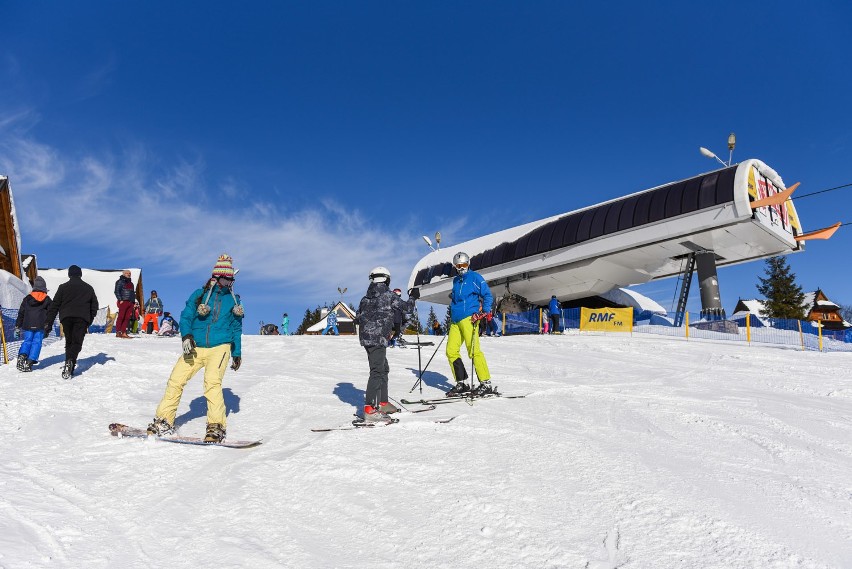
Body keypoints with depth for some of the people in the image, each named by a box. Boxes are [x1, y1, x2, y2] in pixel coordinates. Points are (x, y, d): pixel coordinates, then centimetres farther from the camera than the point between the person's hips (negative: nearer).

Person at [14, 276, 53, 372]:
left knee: (27, 341, 12)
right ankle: (30, 362, -6)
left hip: (28, 325, 2)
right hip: (40, 326, -2)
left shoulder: (27, 298, 8)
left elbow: (21, 313, 9)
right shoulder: (47, 299, 5)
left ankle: (22, 355, -13)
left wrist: (18, 327, 14)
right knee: (36, 342, 2)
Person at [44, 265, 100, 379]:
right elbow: (94, 306, 16)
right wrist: (89, 322, 24)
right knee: (77, 342, -4)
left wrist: (48, 324, 9)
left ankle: (68, 363, 7)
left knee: (69, 341, 15)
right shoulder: (88, 288, 15)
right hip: (82, 318, -1)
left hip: (66, 318, 1)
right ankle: (70, 361, -28)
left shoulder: (63, 287, 11)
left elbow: (54, 306, 8)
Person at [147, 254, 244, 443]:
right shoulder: (199, 295, 6)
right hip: (195, 348, 2)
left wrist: (237, 353, 14)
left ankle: (216, 427, -22)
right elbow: (186, 317, 2)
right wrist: (186, 336, -17)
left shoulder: (233, 300, 11)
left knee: (212, 381, -24)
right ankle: (164, 422, 12)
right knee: (175, 381, -5)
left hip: (219, 347, -1)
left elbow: (236, 329, 17)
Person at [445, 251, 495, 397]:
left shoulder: (475, 277, 2)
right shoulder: (456, 280, 22)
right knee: (451, 351, 0)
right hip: (455, 320, 7)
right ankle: (461, 384, 7)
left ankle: (486, 384, -9)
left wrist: (486, 311, -10)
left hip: (469, 318, -7)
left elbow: (487, 295, 0)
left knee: (473, 351, -14)